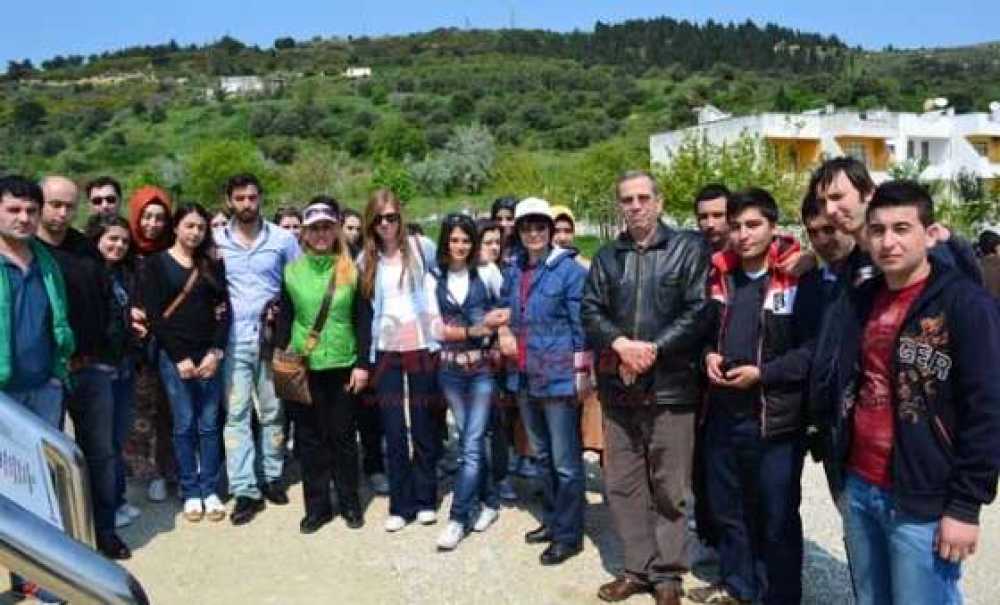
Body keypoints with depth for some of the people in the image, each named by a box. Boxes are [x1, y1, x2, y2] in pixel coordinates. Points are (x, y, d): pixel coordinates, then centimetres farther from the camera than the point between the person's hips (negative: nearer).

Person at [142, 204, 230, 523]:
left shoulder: (213, 265, 10)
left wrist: (215, 352, -7)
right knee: (184, 426, 3)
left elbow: (224, 310, 5)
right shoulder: (156, 263, 2)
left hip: (209, 354, 2)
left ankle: (210, 490, 15)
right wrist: (179, 358, -11)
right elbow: (154, 314, -5)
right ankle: (190, 492, 14)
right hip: (174, 356, -2)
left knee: (209, 425, 5)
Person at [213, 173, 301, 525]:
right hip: (233, 341, 0)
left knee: (272, 413, 9)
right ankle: (245, 491, 2)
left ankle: (271, 477, 23)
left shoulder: (283, 239, 2)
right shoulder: (216, 241, 5)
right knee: (236, 415, -2)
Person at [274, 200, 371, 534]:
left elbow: (363, 319, -1)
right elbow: (284, 320, 6)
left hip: (342, 365, -1)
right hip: (304, 366, 1)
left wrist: (362, 364, -6)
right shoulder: (292, 271, 3)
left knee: (343, 435, 7)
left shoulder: (352, 270, 0)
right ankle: (317, 505, 19)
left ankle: (350, 502, 22)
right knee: (309, 437, 7)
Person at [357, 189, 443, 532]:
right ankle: (400, 504, 12)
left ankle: (425, 499, 19)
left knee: (423, 427, 6)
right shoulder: (366, 260, 7)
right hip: (386, 352, 2)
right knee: (394, 431, 2)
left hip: (422, 348, -2)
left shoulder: (421, 248, 0)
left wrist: (440, 331, 2)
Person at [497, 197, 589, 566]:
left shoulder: (569, 270, -10)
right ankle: (553, 519, 34)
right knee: (542, 455, 19)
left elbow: (581, 325, -10)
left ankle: (569, 535, 13)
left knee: (565, 461, 2)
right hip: (524, 376, 7)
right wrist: (505, 332, 1)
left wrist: (582, 374, -13)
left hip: (558, 376, -7)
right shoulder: (513, 271, 9)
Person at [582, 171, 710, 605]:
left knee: (668, 487, 5)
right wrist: (621, 344, -12)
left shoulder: (688, 248, -1)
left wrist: (653, 349, -15)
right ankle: (639, 567, 25)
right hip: (618, 386, 5)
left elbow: (698, 311, -9)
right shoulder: (607, 256, 13)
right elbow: (590, 311, 6)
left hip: (670, 385, -4)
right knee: (622, 484, 11)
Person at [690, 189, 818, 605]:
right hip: (722, 413, 6)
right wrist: (709, 355, -1)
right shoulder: (720, 275, 9)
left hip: (774, 418, -6)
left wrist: (761, 373, -19)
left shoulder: (798, 278, -11)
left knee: (777, 517, 9)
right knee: (726, 509, 20)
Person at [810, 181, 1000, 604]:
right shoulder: (852, 303, 7)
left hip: (923, 502, -5)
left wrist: (965, 505, -13)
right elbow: (824, 392, 13)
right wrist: (840, 474, 9)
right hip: (857, 490, 5)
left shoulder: (965, 304, -9)